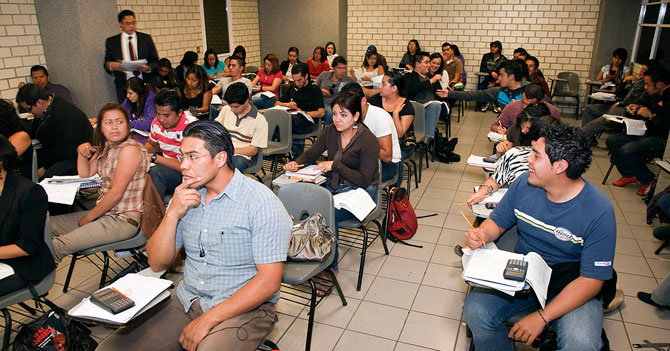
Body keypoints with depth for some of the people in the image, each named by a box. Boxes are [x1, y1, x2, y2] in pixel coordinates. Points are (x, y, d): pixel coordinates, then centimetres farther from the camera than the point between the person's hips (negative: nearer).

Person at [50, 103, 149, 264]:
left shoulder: (130, 149, -17)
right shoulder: (106, 147, 13)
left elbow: (116, 193, -18)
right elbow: (85, 174, 23)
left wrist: (89, 217, -8)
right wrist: (82, 153, 4)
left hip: (123, 219, -10)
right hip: (105, 213, 10)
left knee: (56, 246, -20)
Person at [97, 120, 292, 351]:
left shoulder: (261, 203, -14)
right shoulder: (186, 196, 7)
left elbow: (269, 281, -18)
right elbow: (157, 264, 6)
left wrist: (208, 320, -18)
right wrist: (173, 213, -9)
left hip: (242, 310, -5)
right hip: (186, 303, 6)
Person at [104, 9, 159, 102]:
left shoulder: (146, 38, 9)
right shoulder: (111, 42, 8)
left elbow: (155, 61, 10)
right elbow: (107, 64, 11)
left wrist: (148, 68, -12)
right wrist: (111, 65, -14)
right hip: (124, 87, 0)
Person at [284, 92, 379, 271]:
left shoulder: (368, 141, -15)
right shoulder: (330, 131, 2)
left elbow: (364, 180, -17)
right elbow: (311, 154, 11)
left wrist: (335, 165, -23)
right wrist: (296, 163, -11)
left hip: (360, 191, -5)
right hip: (334, 186, 6)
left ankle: (330, 266, -11)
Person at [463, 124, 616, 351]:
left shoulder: (599, 211, -17)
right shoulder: (523, 184, -5)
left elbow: (591, 280, -17)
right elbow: (497, 223, 9)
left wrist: (542, 317, -24)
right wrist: (482, 234, -17)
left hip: (570, 287, -3)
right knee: (475, 311, -21)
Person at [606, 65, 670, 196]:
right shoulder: (658, 96, 11)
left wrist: (650, 115, -21)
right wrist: (639, 110, 9)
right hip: (648, 133, 10)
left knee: (627, 150, -30)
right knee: (612, 140, 3)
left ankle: (648, 180, -5)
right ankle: (629, 175, 11)